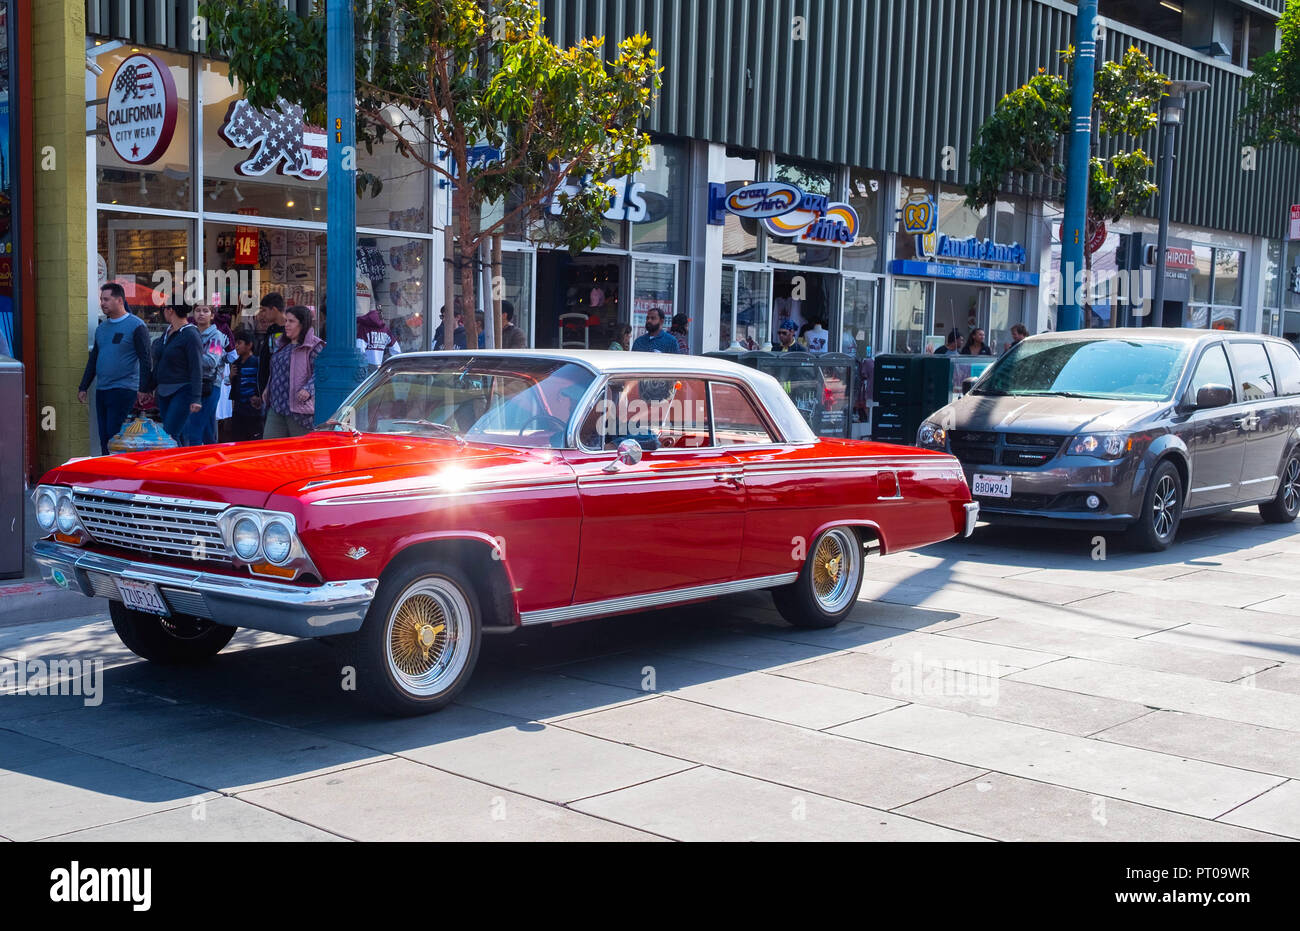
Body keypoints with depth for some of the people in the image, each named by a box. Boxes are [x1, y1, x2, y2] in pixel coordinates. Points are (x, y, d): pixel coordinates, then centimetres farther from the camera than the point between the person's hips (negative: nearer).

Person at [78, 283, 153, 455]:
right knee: (104, 439, 7)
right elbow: (93, 359, 22)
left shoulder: (136, 326, -5)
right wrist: (83, 387, 18)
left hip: (124, 390, -7)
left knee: (116, 437, -10)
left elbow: (146, 359, -9)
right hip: (102, 391, 7)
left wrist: (143, 389, -16)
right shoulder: (101, 328, 16)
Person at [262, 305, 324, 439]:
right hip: (276, 408, 8)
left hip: (299, 409, -8)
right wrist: (268, 389, 25)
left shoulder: (314, 346, -8)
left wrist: (308, 389, -28)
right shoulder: (283, 346, 20)